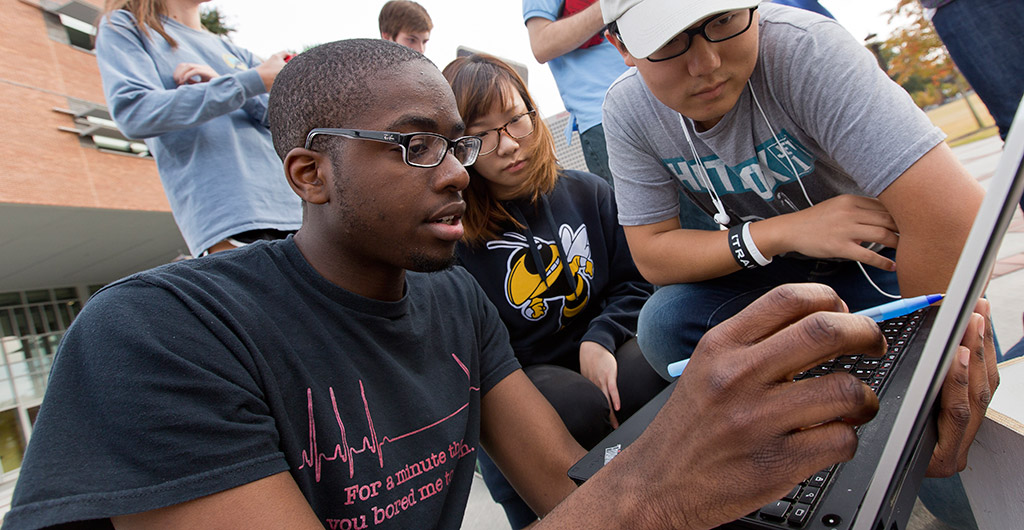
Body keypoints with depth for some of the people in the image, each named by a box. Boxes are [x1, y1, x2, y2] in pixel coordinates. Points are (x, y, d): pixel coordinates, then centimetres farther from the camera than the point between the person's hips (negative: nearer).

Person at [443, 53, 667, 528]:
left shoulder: (587, 193, 4)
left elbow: (632, 281, 7)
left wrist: (600, 338, -12)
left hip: (599, 358, 4)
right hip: (509, 384, -3)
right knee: (581, 407, -34)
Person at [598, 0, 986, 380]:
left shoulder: (804, 50, -30)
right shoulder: (626, 111, -17)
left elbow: (952, 211, -35)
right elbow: (651, 257, -16)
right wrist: (783, 231, -28)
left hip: (883, 255, -2)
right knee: (665, 325, -22)